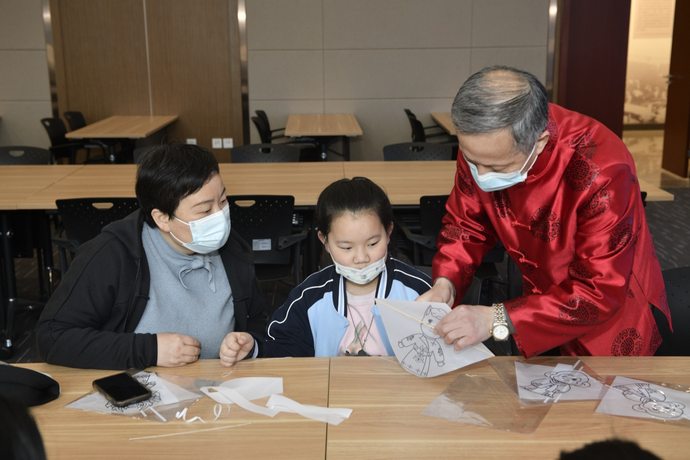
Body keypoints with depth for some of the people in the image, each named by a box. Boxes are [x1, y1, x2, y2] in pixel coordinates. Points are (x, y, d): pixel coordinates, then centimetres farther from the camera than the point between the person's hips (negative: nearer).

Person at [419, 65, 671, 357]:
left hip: (610, 316, -4)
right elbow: (466, 223, -3)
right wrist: (445, 284, -20)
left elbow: (599, 293, -30)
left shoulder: (601, 172, -35)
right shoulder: (482, 146, -18)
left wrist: (499, 320, -37)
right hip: (539, 301, 4)